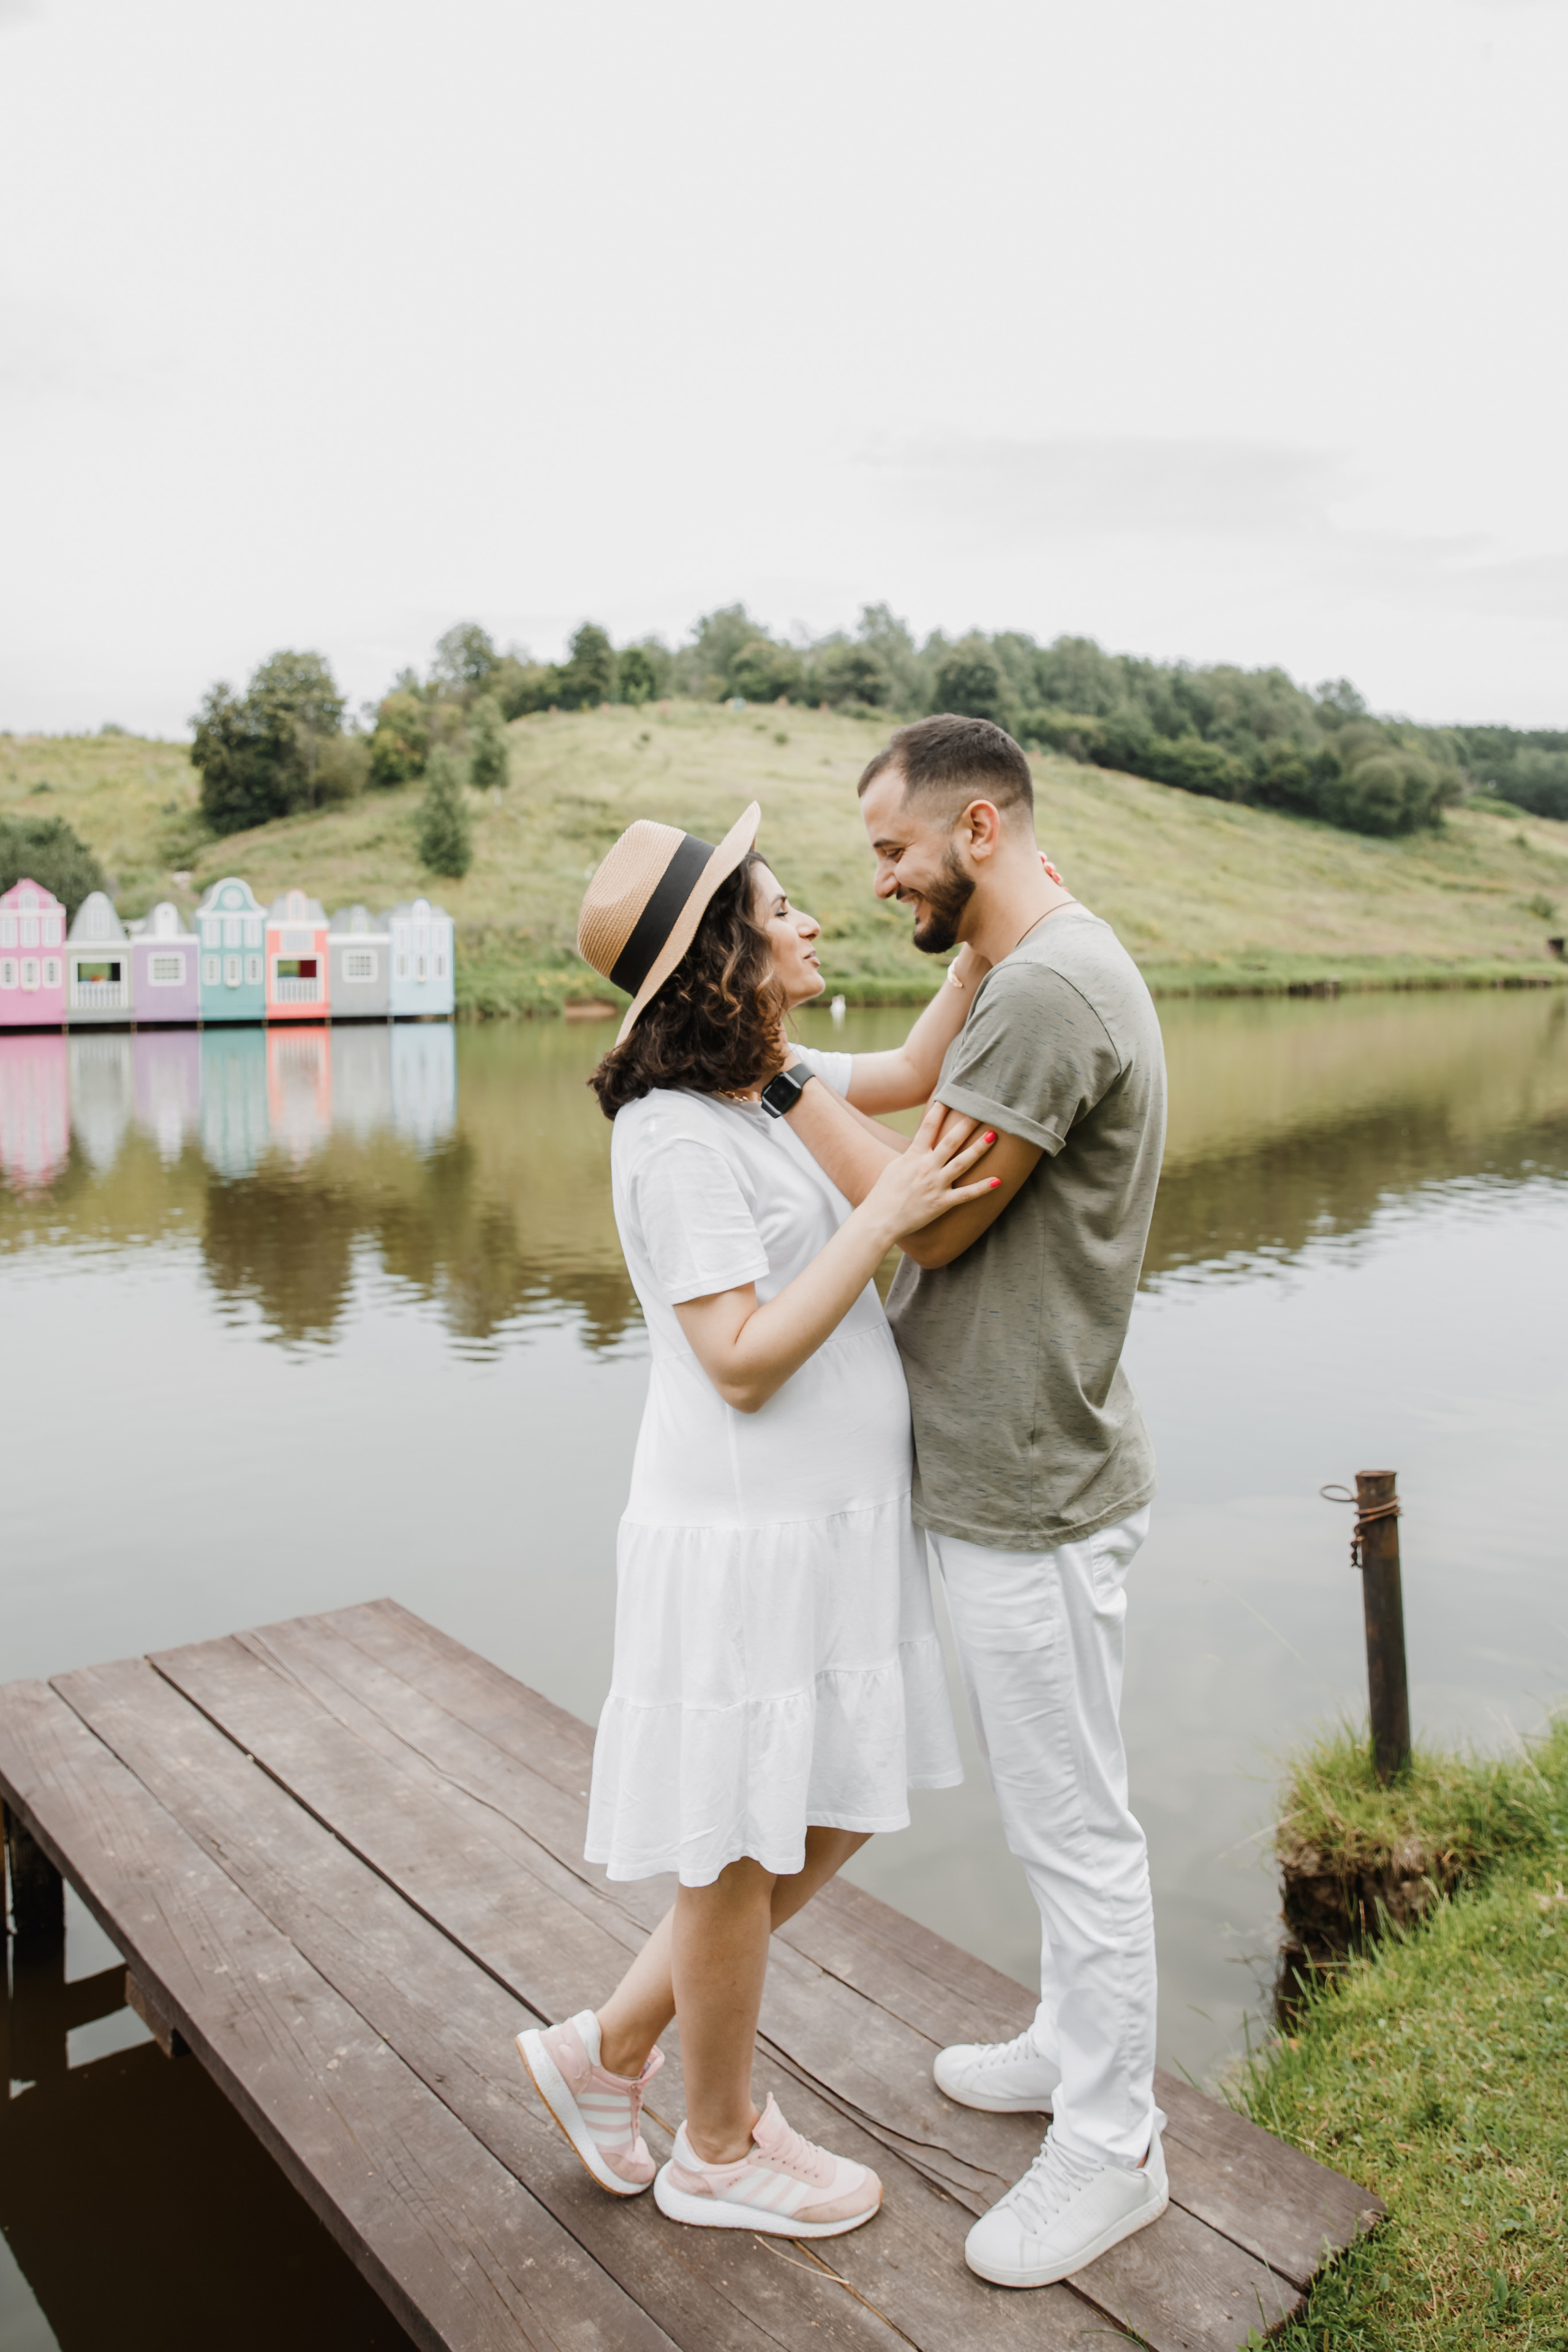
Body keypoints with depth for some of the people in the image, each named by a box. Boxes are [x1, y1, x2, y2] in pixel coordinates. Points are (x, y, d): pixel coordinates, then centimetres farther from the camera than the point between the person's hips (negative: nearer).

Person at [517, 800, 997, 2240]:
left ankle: (609, 2052, 37)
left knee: (828, 1826, 20)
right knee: (744, 1853, 11)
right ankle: (720, 2149, 36)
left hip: (830, 1522, 9)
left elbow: (913, 1077, 22)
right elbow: (743, 1364, -23)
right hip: (744, 1540, -9)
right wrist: (884, 1214, -22)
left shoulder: (765, 1087, 7)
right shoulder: (677, 1138, -19)